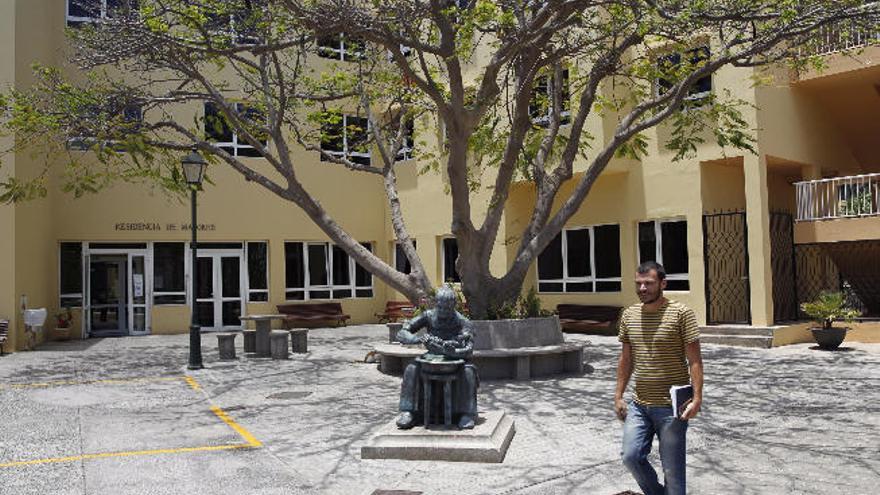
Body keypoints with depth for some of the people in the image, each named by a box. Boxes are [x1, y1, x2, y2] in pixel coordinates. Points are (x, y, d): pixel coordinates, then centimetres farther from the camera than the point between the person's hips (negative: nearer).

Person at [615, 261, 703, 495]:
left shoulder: (681, 313, -9)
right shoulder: (629, 315, 6)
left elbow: (694, 360, -9)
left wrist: (697, 398, -16)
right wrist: (618, 396, 11)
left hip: (671, 406, -5)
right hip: (639, 405, 5)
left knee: (673, 469, 4)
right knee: (631, 456, 0)